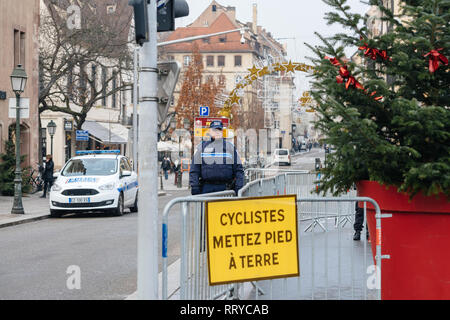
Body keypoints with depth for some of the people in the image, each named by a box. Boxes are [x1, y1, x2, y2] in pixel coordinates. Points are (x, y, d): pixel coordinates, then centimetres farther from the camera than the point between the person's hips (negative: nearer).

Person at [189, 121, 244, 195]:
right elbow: (194, 170, 8)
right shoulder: (202, 147, 10)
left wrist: (239, 189, 1)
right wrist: (195, 189, -1)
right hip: (206, 188, 0)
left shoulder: (230, 147, 11)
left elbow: (238, 170, 10)